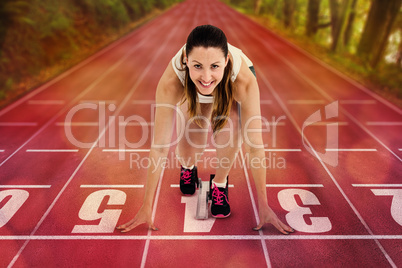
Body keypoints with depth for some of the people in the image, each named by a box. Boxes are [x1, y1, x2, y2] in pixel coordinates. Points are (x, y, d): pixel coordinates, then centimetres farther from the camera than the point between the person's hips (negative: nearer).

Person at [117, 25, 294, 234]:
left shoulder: (244, 80, -42)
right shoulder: (171, 81, -40)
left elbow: (255, 145, -36)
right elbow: (159, 146, -35)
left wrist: (263, 207, -29)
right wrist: (146, 208, -29)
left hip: (229, 89, 0)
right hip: (192, 94, 1)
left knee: (230, 122, -32)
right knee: (192, 136, -22)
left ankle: (220, 182, -2)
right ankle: (187, 167, 18)